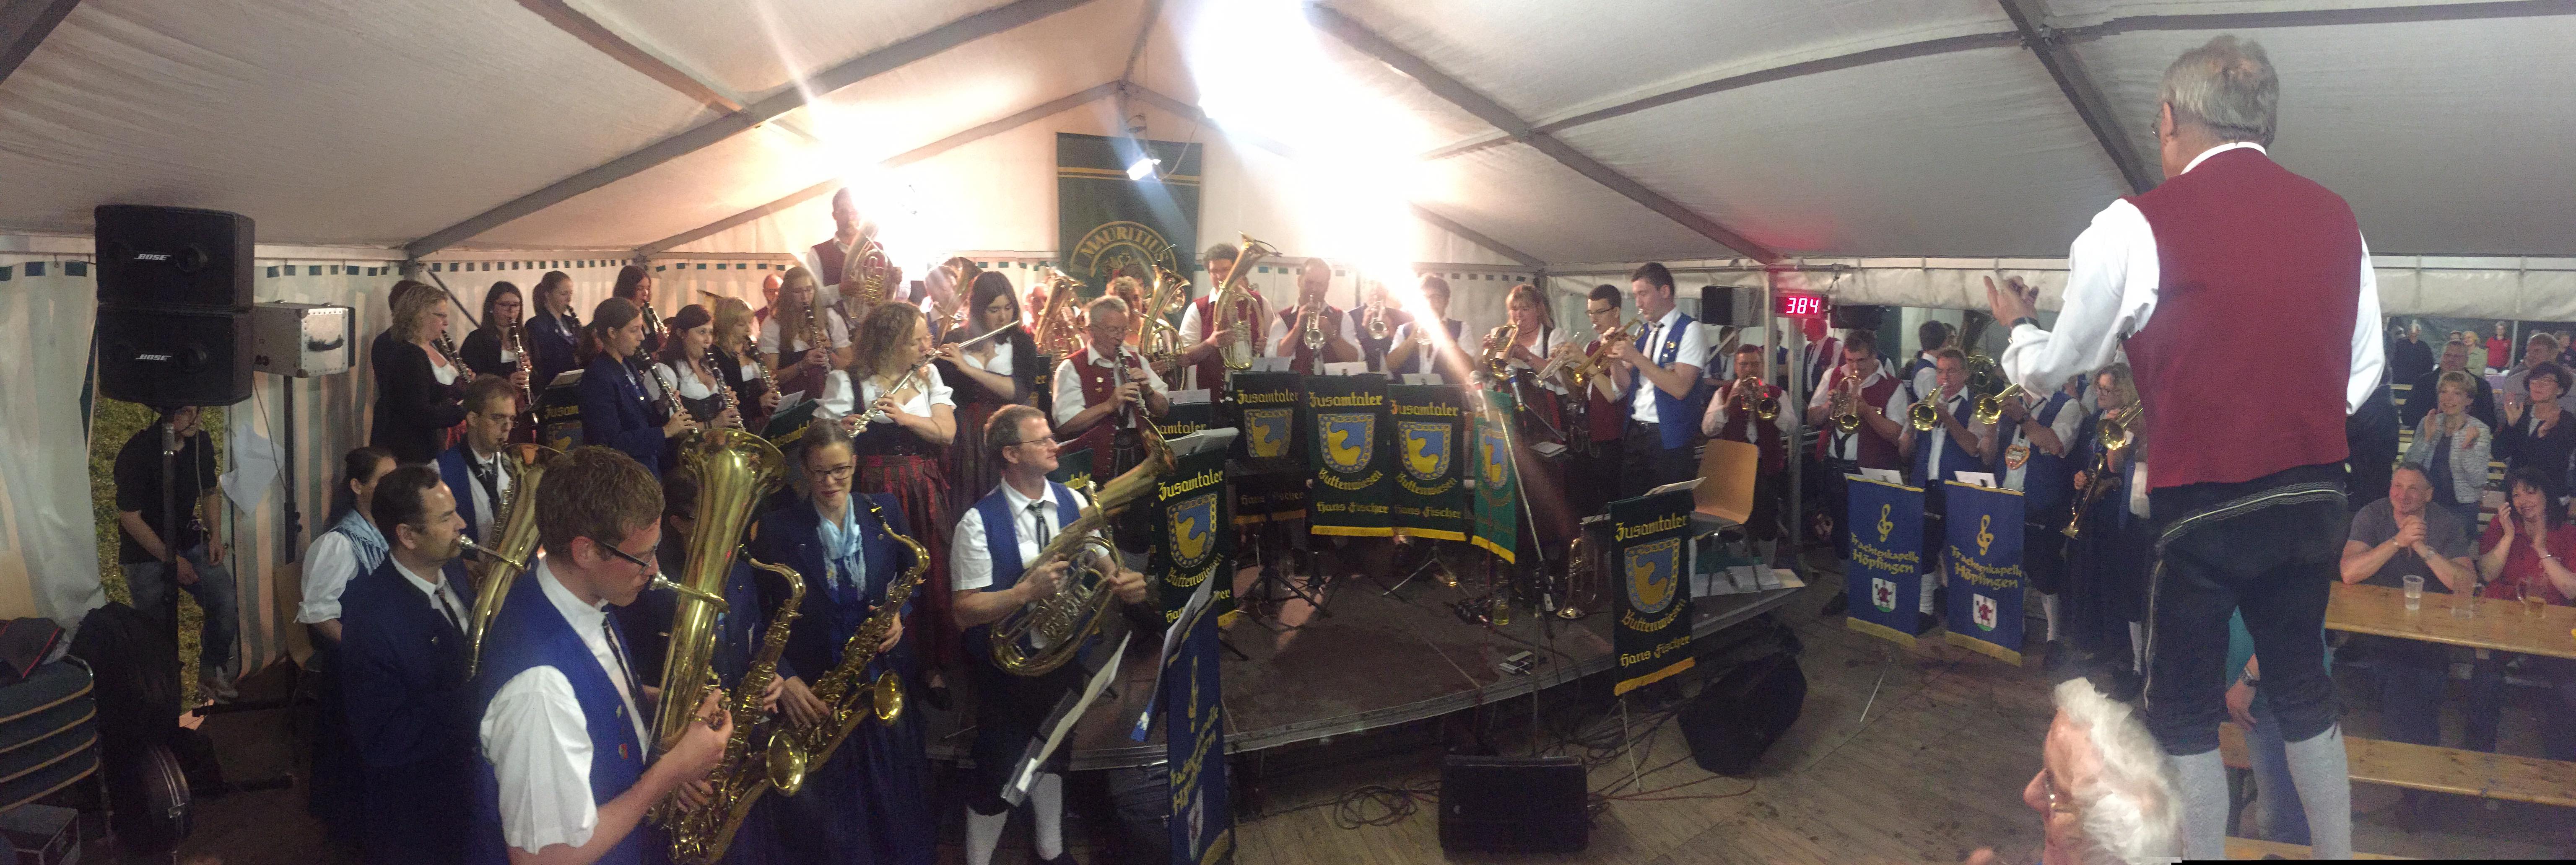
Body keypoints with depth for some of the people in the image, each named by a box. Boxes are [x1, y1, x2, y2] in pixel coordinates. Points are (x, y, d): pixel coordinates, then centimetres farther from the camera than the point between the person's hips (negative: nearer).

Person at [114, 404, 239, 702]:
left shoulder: (201, 442, -1)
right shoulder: (138, 452, -19)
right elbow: (130, 517, -16)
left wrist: (216, 536, 1)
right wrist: (171, 559, -15)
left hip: (189, 540, 5)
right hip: (146, 552, -5)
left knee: (227, 602, -13)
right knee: (160, 629, -3)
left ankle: (211, 673, 5)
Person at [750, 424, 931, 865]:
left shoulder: (885, 512, 1)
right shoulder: (777, 527, -6)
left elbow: (914, 577, 12)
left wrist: (901, 613, -8)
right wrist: (784, 679, -17)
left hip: (884, 679, 2)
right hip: (812, 690, -2)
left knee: (896, 803, 12)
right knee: (821, 809, 8)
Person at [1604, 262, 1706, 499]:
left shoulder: (1689, 330, -8)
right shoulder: (1644, 333, 13)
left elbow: (1680, 387, -20)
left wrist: (1636, 357, -19)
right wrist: (1616, 358, -4)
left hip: (1669, 439, -6)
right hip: (1634, 433, 7)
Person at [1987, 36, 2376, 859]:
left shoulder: (2136, 226, -12)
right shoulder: (2334, 218, 4)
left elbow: (2047, 366, 0)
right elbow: (2363, 370, 11)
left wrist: (2017, 323, 20)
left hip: (2202, 504, -5)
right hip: (2316, 498, 6)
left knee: (2184, 708, 9)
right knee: (2302, 687, 22)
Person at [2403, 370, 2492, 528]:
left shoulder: (2480, 431, -6)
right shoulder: (2428, 424, 2)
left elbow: (2478, 481, -13)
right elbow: (2409, 465, -4)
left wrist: (2467, 448, -26)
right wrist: (2427, 438, -16)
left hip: (2462, 507, -2)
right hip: (2427, 502, 2)